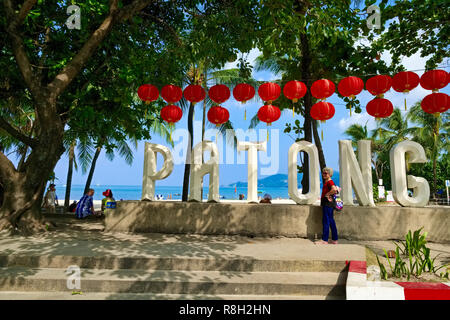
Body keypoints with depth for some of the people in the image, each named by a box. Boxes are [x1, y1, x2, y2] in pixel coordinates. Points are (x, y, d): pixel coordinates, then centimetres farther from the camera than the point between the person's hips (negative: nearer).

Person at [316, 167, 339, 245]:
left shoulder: (330, 182, -13)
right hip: (326, 204, 11)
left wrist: (327, 194, -18)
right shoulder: (326, 182, 17)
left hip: (327, 203, -11)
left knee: (326, 221, -7)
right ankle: (334, 240, 19)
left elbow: (334, 189, -32)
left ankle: (324, 240, -2)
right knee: (331, 221, 12)